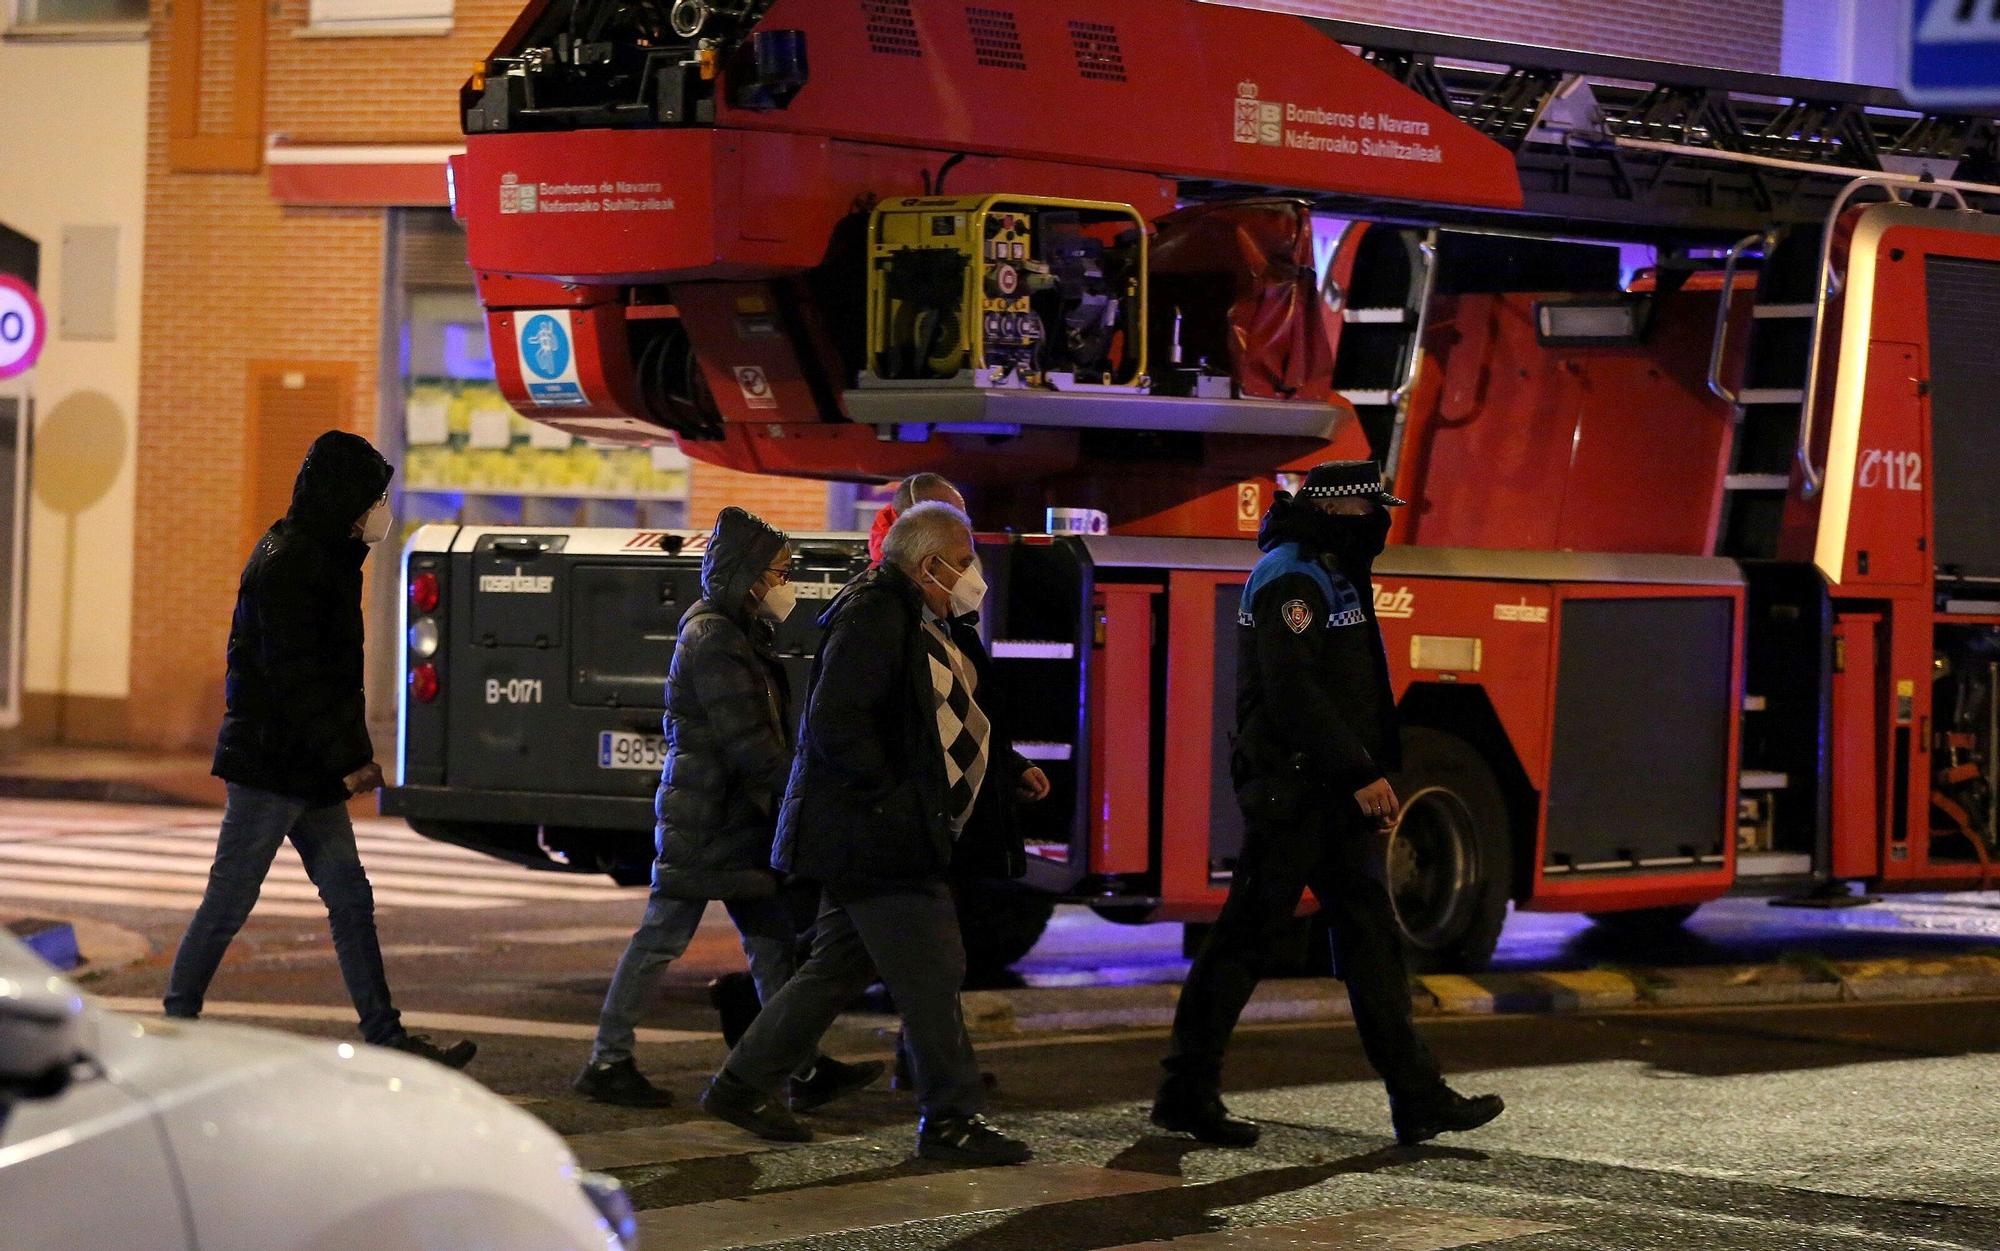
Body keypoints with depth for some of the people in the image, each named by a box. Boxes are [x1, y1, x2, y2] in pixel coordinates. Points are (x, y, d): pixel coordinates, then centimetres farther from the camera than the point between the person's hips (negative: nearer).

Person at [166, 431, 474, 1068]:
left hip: (308, 769, 10)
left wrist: (351, 754, 13)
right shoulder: (287, 564, -16)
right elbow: (295, 678, -21)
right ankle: (176, 1023, 7)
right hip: (270, 765, -10)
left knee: (350, 901, 9)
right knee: (228, 903, -3)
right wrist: (348, 761, -20)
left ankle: (385, 1038, 11)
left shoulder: (323, 556, 15)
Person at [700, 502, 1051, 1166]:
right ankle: (951, 1120, 1)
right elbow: (836, 722, -24)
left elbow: (948, 725, 28)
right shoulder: (873, 617, -16)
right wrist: (890, 802, -22)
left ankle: (742, 1085, 24)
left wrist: (1011, 769, 17)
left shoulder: (931, 626, 18)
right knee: (931, 973, -7)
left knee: (841, 968, 16)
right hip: (875, 838, -11)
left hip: (906, 838, 11)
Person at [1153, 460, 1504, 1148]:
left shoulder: (1334, 578, 19)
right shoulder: (1291, 579, -13)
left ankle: (1418, 1098, 6)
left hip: (1334, 798, 10)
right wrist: (1361, 773, -23)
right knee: (1247, 937, -4)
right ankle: (1187, 1092, 3)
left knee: (1371, 936, 6)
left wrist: (1371, 776, 18)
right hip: (1291, 791, -10)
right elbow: (1291, 691, -22)